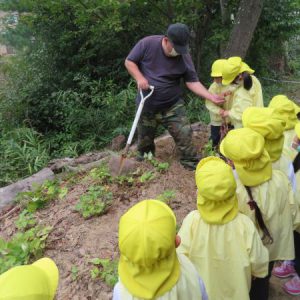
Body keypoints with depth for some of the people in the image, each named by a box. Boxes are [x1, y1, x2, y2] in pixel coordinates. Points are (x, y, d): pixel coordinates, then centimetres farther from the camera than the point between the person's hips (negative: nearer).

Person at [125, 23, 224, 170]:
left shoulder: (184, 57, -11)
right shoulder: (147, 44, -15)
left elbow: (192, 82, -8)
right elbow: (129, 62, -6)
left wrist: (211, 97, -19)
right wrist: (139, 78, -23)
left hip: (173, 105, 0)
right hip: (147, 105, 0)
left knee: (184, 134, -6)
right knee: (145, 139, 15)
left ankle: (192, 163, 13)